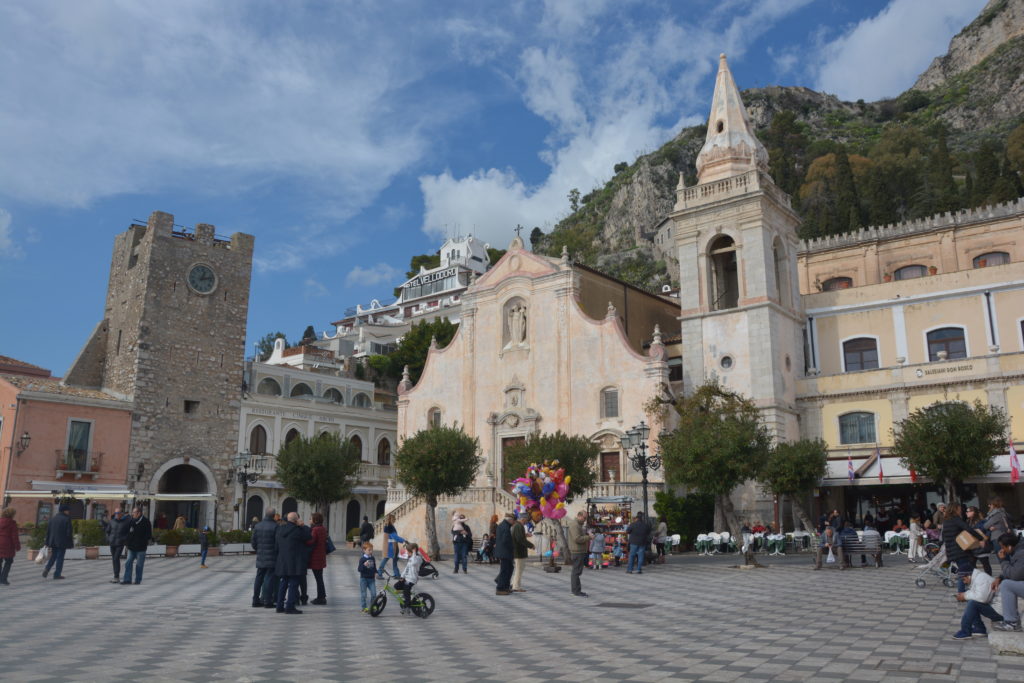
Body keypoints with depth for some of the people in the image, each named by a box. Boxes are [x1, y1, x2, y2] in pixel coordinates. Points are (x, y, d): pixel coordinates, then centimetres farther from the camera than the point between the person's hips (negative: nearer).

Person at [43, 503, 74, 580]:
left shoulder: (53, 518, 7)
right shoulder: (66, 519, -12)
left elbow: (48, 531, 10)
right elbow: (69, 532, -13)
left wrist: (48, 542, 14)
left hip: (53, 542, 6)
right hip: (62, 542, -6)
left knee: (53, 556, 18)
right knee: (60, 557, 2)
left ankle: (47, 569, -2)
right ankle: (57, 574, 4)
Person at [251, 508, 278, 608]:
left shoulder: (257, 526, 6)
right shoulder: (275, 526, -12)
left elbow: (253, 542, 8)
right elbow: (278, 542, -15)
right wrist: (276, 551, 1)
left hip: (260, 557, 6)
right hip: (272, 557, -6)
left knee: (259, 578, 13)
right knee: (270, 578, -1)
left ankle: (256, 600, 17)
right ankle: (267, 601, -1)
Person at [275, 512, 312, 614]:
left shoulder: (280, 529, 7)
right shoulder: (297, 530, -16)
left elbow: (276, 544, 12)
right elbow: (309, 537, -3)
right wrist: (303, 526, 4)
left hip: (282, 562, 7)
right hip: (295, 562, -7)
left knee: (283, 584, 15)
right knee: (293, 584, -2)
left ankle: (280, 606, 18)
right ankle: (290, 607, -3)